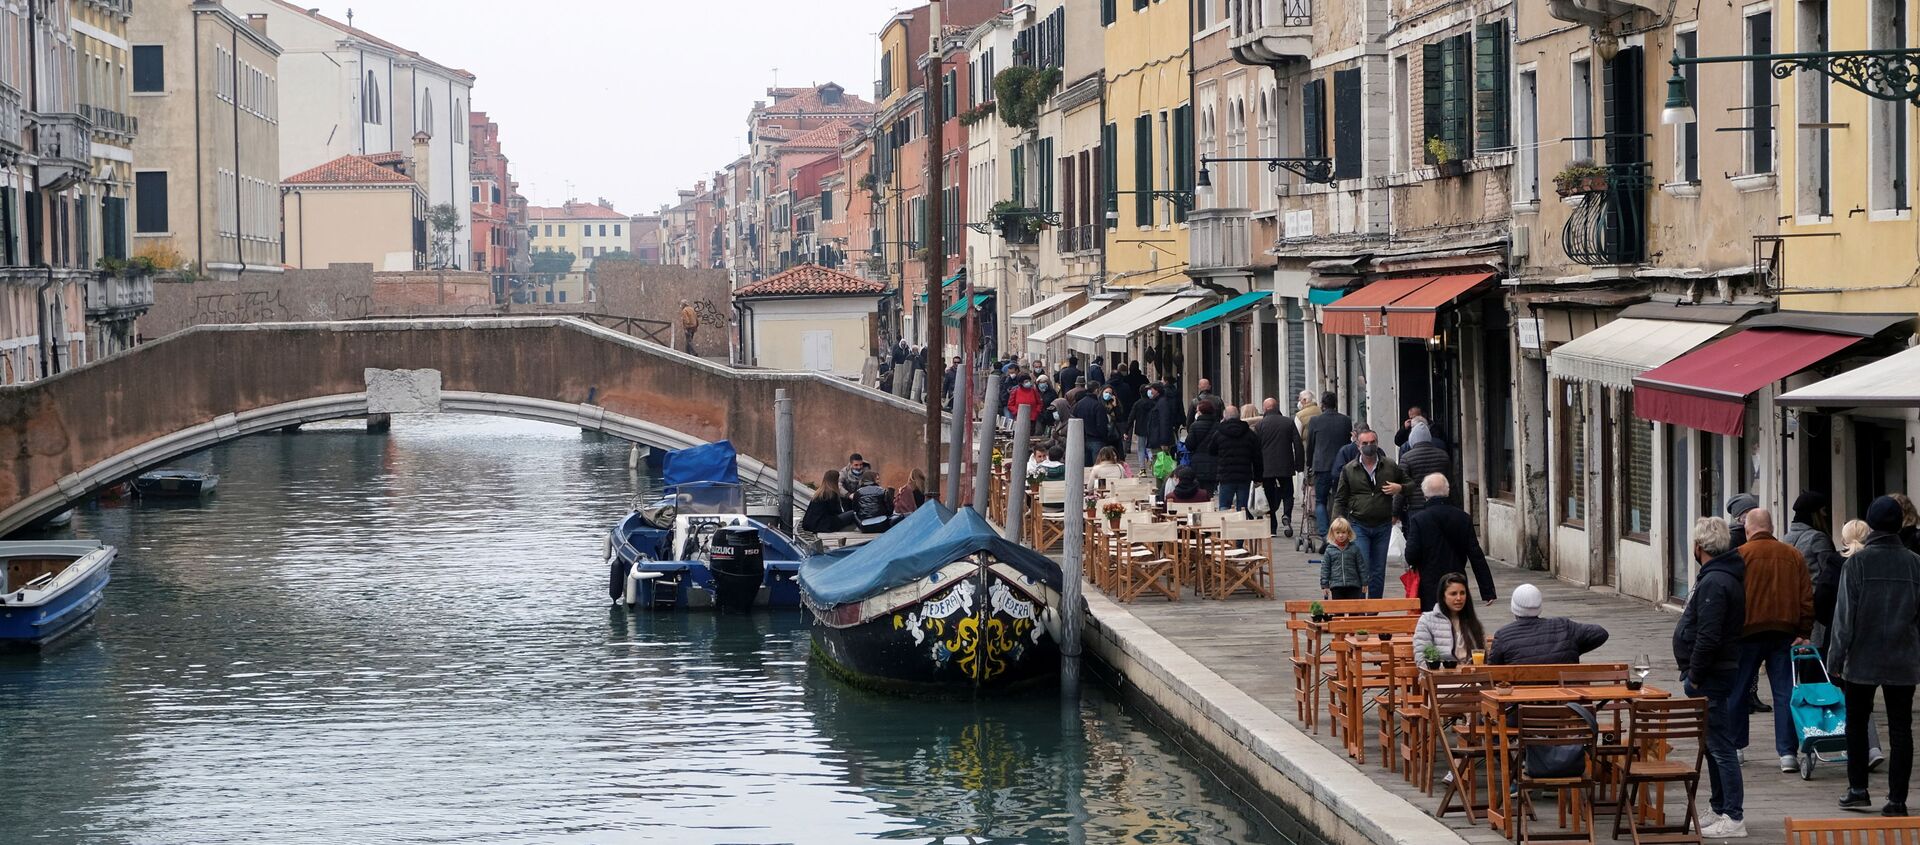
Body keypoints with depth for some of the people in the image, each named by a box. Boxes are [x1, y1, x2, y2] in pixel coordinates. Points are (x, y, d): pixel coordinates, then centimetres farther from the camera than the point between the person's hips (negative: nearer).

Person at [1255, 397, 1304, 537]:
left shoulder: (1259, 425, -3)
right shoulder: (1289, 422, 2)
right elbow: (1298, 444, 1)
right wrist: (1299, 465, 7)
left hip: (1266, 468, -1)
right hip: (1285, 467, 1)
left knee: (1270, 498, 6)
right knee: (1287, 494, 11)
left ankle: (1272, 528, 3)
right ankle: (1286, 516, -16)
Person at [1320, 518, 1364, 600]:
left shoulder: (1354, 549, 3)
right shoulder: (1329, 550, 3)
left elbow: (1361, 566, 7)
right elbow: (1325, 568, 5)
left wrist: (1364, 583, 6)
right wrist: (1324, 586, 1)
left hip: (1353, 586, 0)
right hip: (1336, 586, 0)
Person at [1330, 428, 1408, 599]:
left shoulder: (1390, 467, 5)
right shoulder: (1349, 470, 3)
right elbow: (1340, 500, 6)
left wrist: (1399, 488, -7)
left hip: (1383, 526, 2)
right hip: (1359, 525, -2)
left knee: (1378, 572, 7)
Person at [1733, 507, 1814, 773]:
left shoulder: (1740, 555, -6)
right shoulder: (1793, 556, 5)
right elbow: (1807, 598, 4)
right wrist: (1804, 633, 6)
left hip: (1749, 632, -3)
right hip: (1785, 633, 3)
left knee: (1737, 690, 11)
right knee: (1785, 692, 4)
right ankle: (1788, 753, -1)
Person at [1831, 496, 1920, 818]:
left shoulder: (1858, 561, -10)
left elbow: (1845, 614, -10)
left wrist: (1836, 658, -3)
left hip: (1863, 659, -2)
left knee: (1856, 723, 13)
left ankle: (1858, 788, 11)